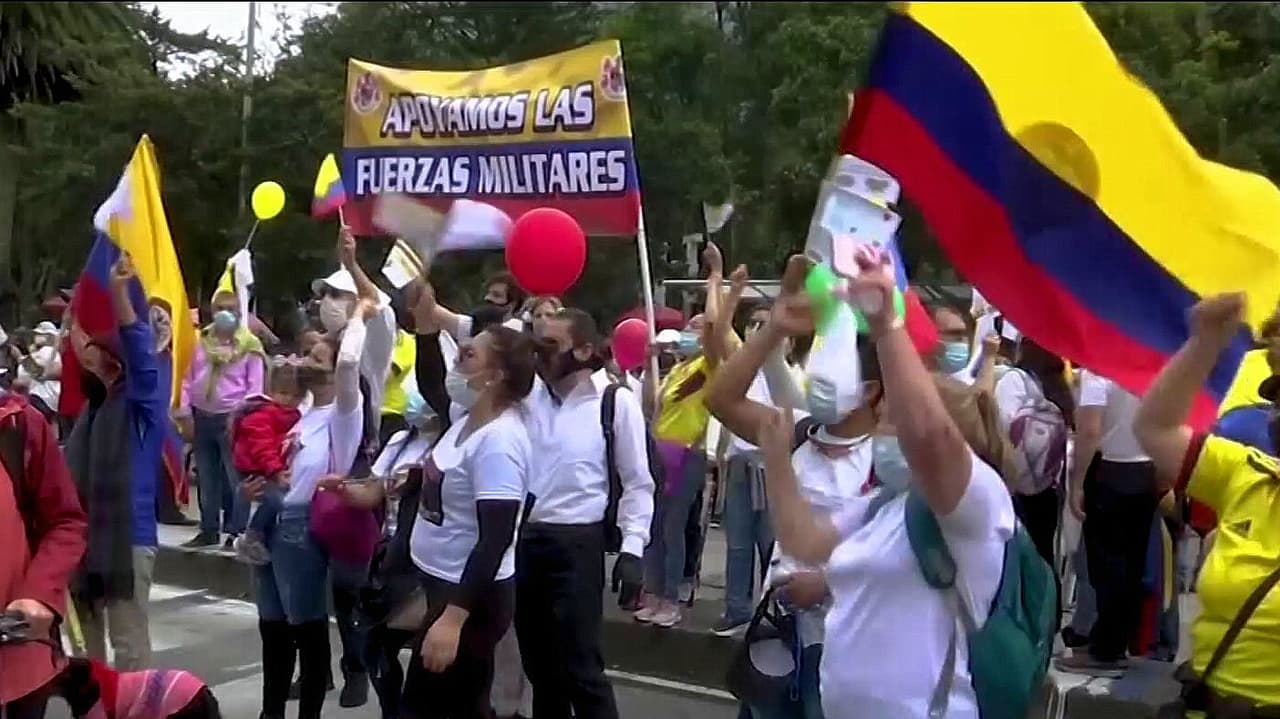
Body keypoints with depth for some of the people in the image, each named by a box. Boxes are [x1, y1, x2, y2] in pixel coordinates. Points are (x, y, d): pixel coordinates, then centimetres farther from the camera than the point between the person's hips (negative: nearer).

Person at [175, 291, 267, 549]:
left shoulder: (249, 346, -5)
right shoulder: (202, 341, 9)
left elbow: (254, 388, -6)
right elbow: (189, 379, 12)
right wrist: (185, 412, 5)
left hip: (231, 419, -5)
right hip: (202, 417, 5)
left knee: (236, 479, -3)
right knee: (206, 479, 12)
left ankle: (236, 533, 2)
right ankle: (209, 530, 21)